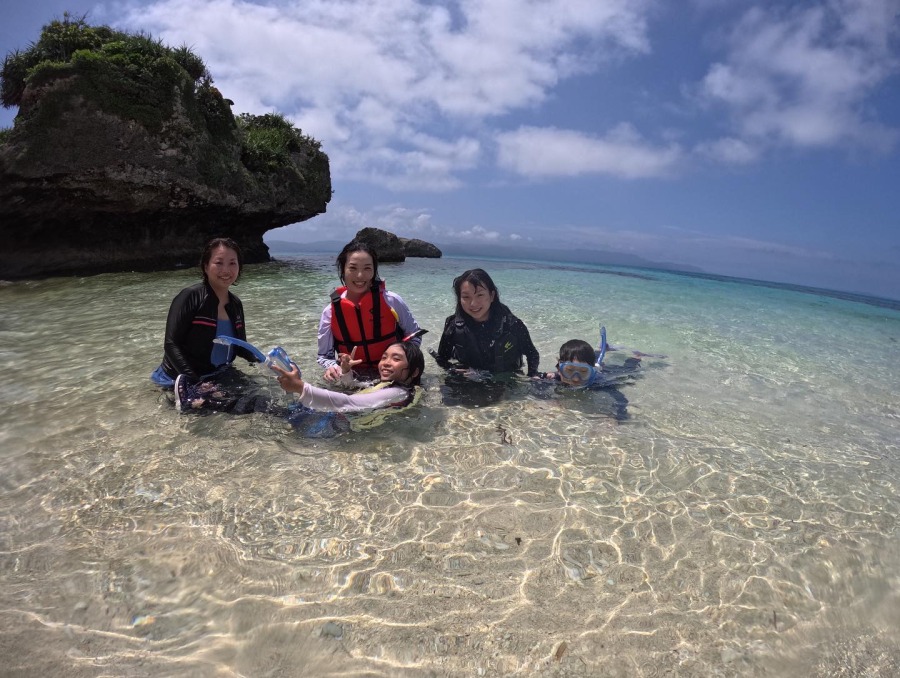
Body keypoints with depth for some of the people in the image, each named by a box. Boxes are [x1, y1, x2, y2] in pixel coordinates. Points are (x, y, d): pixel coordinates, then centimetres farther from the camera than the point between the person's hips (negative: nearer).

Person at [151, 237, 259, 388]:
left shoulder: (236, 304, 2)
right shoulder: (190, 297, -17)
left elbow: (240, 344, 11)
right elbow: (171, 345, -21)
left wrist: (260, 360, -8)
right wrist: (196, 381, -30)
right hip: (182, 382, -6)